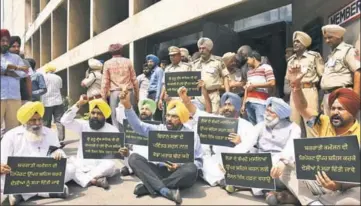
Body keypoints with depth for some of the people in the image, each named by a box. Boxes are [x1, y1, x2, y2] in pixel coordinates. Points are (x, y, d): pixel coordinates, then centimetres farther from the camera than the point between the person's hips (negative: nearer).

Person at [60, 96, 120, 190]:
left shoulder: (112, 130, 2)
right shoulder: (83, 125, 7)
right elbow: (65, 121, -6)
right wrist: (78, 104, -12)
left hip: (100, 167, -1)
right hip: (81, 165, 1)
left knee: (110, 165, -34)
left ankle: (84, 179, -36)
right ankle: (92, 180, -43)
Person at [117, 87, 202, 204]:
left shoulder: (192, 135, 5)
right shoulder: (159, 129, 12)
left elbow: (198, 162, 3)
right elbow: (138, 126, 3)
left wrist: (180, 166, -14)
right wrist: (127, 105, -8)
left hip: (180, 174, -2)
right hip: (160, 171, 2)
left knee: (191, 169, -35)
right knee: (133, 157, -19)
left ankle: (148, 187, -27)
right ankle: (165, 190, -36)